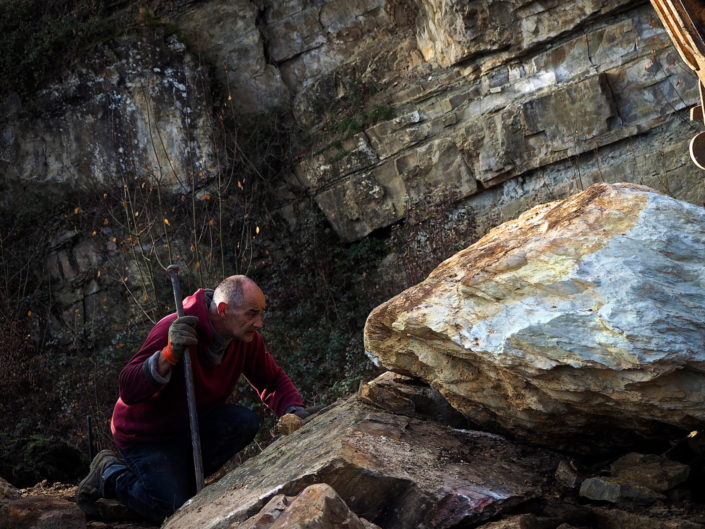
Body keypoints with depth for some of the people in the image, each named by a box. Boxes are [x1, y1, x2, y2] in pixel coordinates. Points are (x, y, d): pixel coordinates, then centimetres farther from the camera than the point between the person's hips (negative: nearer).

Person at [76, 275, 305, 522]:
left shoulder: (247, 338, -11)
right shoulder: (174, 330, -30)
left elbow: (273, 380, 2)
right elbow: (128, 391, -35)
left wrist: (295, 412, -18)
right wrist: (169, 355, -50)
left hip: (190, 425, 6)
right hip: (146, 434, -6)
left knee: (245, 422, -19)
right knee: (175, 513, -14)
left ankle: (181, 478, -2)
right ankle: (111, 472, 10)